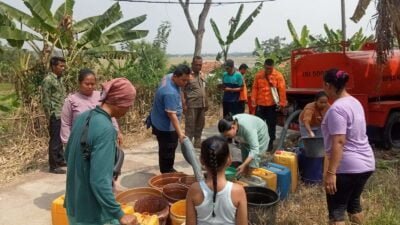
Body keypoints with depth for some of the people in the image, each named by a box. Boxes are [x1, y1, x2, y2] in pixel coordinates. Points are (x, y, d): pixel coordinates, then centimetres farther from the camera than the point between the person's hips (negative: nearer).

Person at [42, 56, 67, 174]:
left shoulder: (59, 79, 12)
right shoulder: (48, 80, -14)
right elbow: (45, 101, -15)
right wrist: (50, 117, -15)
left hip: (62, 115, 8)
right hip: (55, 116, -8)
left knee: (60, 139, 17)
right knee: (54, 141, -1)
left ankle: (60, 160, 30)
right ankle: (53, 166, 7)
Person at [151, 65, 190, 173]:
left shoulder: (169, 77, -5)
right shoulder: (170, 93, -35)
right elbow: (172, 114, -35)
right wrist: (180, 132, -36)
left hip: (162, 121, 10)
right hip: (165, 125, -10)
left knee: (170, 148, 21)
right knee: (167, 151, 2)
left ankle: (168, 170, 37)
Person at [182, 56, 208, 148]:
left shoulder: (202, 75, 13)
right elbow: (182, 90, -12)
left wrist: (206, 103, 16)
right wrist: (184, 104, -17)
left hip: (201, 105, 7)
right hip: (191, 105, -7)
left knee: (200, 125, 15)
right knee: (190, 126, -1)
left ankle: (198, 143, 27)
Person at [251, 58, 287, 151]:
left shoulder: (278, 75, -5)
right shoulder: (258, 75, 3)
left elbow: (282, 90, -7)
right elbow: (255, 88, 6)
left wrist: (282, 103, -9)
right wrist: (253, 100, 0)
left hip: (272, 105, -2)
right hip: (260, 104, 2)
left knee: (271, 124, 7)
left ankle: (270, 143, 18)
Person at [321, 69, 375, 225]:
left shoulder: (337, 108, -19)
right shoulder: (355, 102, 9)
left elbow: (339, 142, -25)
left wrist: (331, 172, -24)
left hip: (347, 167, -9)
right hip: (366, 164, 9)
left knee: (336, 210, 1)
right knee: (354, 202, 25)